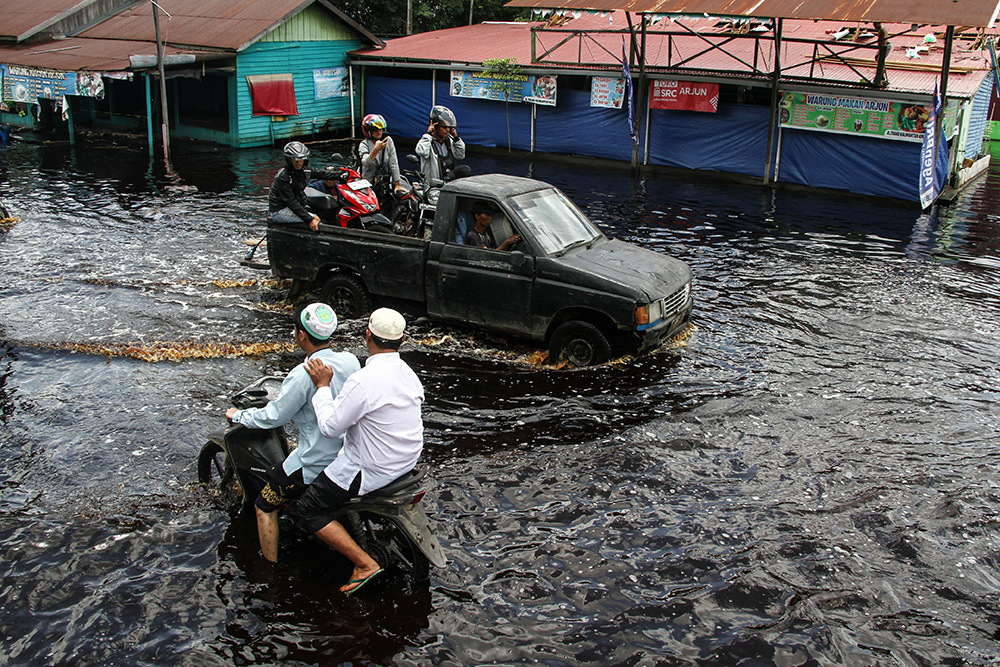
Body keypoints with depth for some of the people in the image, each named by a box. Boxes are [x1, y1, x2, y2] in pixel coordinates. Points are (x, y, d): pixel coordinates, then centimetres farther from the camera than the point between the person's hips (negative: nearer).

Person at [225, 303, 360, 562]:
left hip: (315, 463, -8)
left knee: (264, 506, 10)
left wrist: (238, 415, 4)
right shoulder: (350, 361, -5)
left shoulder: (303, 375, -26)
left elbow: (274, 416, -15)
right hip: (348, 454, 8)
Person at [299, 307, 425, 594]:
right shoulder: (408, 373, -2)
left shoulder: (363, 381, -28)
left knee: (309, 510, 3)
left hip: (372, 469, -9)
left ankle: (364, 563, -4)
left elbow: (330, 426, -21)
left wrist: (323, 386, -9)